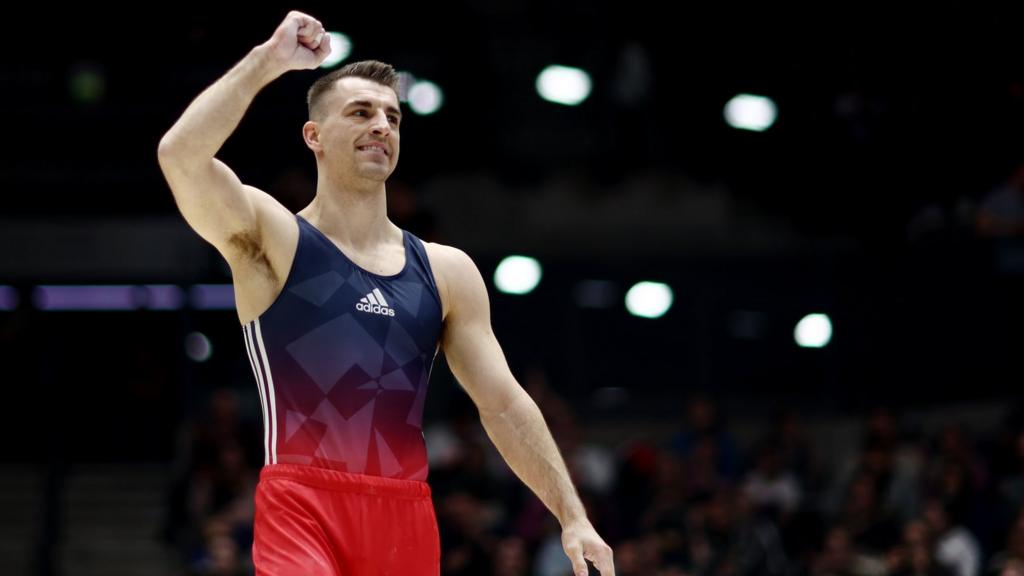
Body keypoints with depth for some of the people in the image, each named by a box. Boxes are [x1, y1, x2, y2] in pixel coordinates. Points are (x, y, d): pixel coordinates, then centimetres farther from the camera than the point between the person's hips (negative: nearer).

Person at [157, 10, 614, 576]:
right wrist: (269, 58, -9)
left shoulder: (447, 271, 14)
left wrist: (572, 516, 3)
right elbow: (181, 155, -16)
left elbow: (504, 404, 12)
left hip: (406, 518, 5)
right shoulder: (271, 239, 3)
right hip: (302, 507, -5)